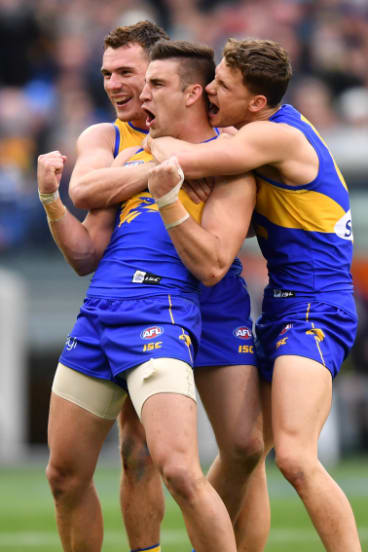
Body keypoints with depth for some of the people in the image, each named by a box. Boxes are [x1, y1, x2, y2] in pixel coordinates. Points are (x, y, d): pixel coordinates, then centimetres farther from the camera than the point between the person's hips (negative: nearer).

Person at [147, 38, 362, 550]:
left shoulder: (276, 136, -17)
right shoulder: (279, 126, 14)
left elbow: (187, 162, -24)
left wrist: (153, 142, -2)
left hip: (314, 312, -10)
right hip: (282, 308, 10)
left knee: (295, 457, -23)